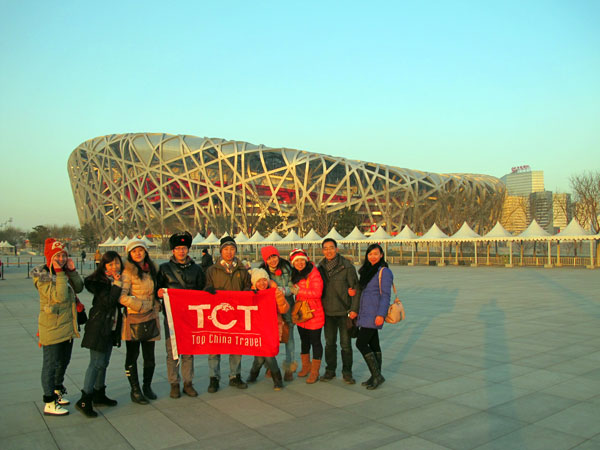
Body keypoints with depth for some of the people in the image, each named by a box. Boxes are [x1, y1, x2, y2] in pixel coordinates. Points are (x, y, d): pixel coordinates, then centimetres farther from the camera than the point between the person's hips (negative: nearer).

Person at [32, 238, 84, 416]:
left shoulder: (63, 272, 6)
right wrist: (60, 273, -28)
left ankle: (57, 391, 39)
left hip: (67, 326, 8)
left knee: (64, 361, 21)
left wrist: (72, 271, -9)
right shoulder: (43, 276, -17)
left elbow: (79, 288, 2)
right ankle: (50, 403, 10)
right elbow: (59, 296, -26)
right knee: (51, 364, 1)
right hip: (52, 328, -8)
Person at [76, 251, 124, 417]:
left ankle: (99, 395, 26)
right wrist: (117, 285, -23)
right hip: (99, 327, -8)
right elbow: (108, 302, -23)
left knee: (104, 362, 15)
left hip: (111, 326, 8)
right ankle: (85, 400, -1)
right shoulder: (99, 282, -14)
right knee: (96, 363, -8)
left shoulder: (118, 279, 9)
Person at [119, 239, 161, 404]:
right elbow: (122, 296, -18)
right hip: (133, 318, -5)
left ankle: (147, 386, 26)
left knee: (149, 355, 10)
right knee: (132, 355, 5)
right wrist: (141, 305, -16)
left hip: (150, 317, 5)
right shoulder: (128, 271, -9)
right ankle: (135, 390, 16)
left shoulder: (152, 269, 12)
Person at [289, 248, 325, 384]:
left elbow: (317, 292, -25)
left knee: (315, 341, 4)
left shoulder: (314, 273, -15)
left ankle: (315, 371, 16)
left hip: (314, 314, -7)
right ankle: (306, 366, 37)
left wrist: (299, 291, -20)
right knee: (304, 340, 20)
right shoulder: (295, 275, 9)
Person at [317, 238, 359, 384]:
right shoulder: (321, 267, 5)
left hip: (344, 311, -4)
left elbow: (354, 287, -6)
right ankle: (330, 370, 27)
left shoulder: (347, 266, -9)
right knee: (329, 343, 13)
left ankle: (347, 372, 16)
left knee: (346, 343, 3)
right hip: (328, 312, 4)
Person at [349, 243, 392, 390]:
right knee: (373, 344, 12)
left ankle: (377, 375, -1)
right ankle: (376, 376, 19)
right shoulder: (367, 270, 14)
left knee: (361, 343, -10)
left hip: (374, 314, -8)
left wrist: (381, 314, -20)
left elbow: (385, 295, -14)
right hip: (366, 313, 8)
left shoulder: (384, 271, -11)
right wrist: (355, 310, 14)